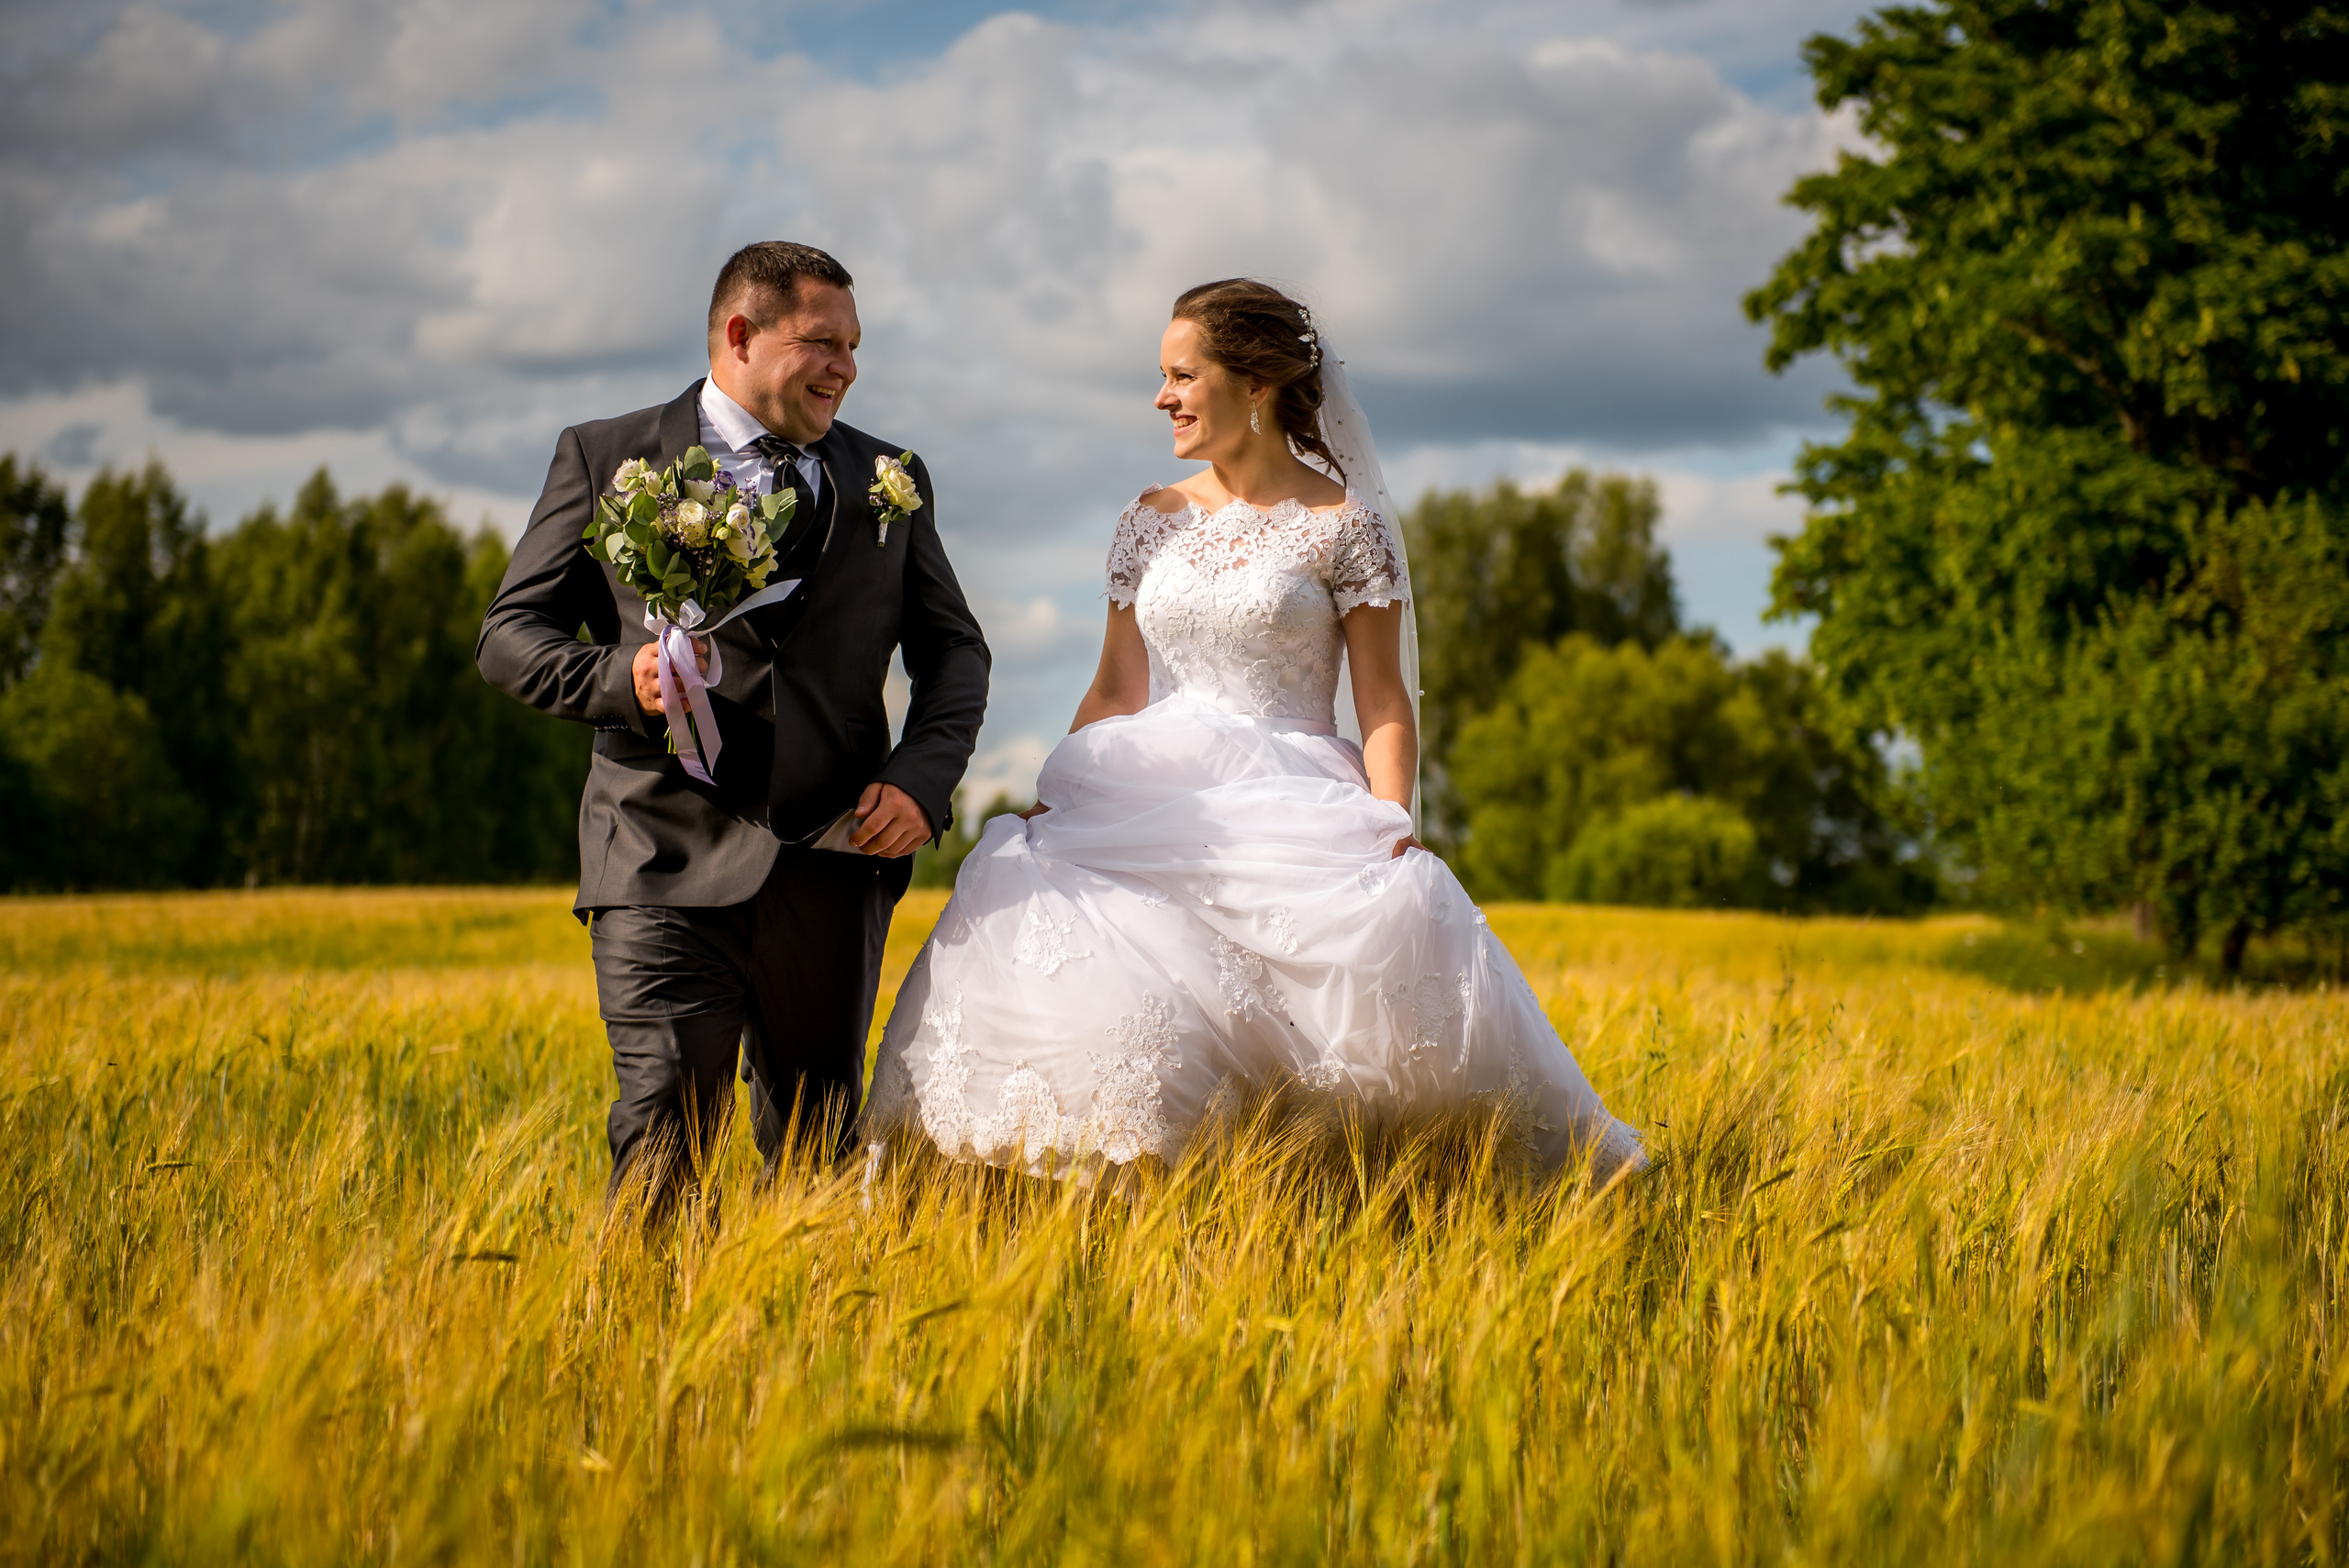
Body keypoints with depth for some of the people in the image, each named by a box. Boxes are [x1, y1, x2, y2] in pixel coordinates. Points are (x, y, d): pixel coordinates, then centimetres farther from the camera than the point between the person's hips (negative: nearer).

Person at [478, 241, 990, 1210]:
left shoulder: (891, 480, 16)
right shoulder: (605, 459, 7)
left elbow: (953, 648, 19)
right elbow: (511, 636, 7)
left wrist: (923, 777, 0)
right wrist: (619, 679, -14)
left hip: (834, 867, 3)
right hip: (671, 867, -3)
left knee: (819, 1149, 8)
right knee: (664, 1132, -12)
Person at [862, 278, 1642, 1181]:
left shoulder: (1343, 525, 1)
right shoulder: (1154, 521, 14)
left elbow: (1384, 703, -1)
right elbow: (1115, 691, 16)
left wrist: (1392, 829, -17)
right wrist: (1052, 803, 2)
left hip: (1292, 808, -3)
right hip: (1153, 806, 4)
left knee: (1387, 935, -32)